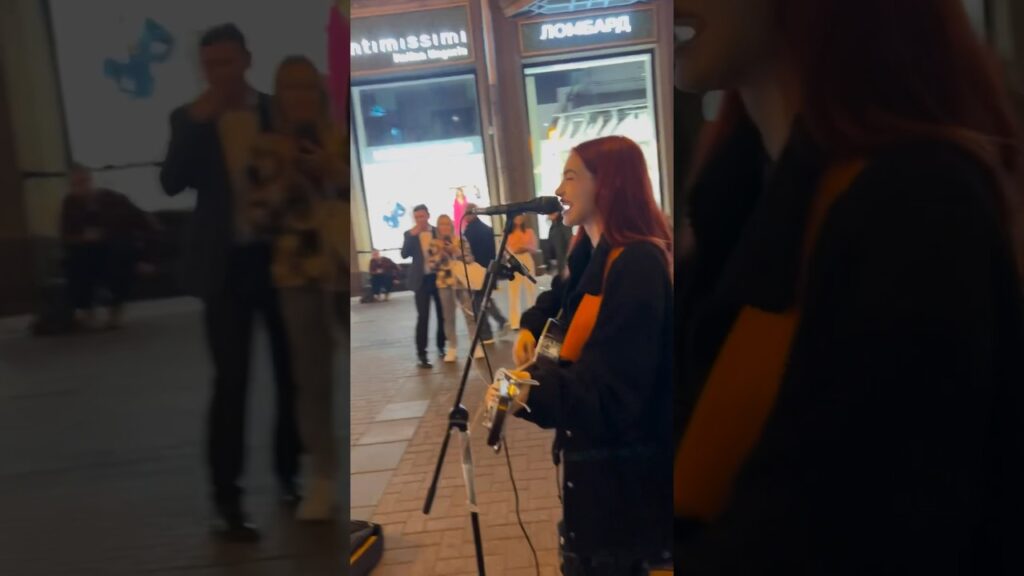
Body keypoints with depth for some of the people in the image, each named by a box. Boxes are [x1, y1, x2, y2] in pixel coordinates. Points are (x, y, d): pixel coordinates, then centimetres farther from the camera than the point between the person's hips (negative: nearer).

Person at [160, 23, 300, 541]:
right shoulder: (189, 119, 4)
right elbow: (171, 183, -9)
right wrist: (196, 123, -18)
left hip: (281, 257, 2)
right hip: (227, 265, -1)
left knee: (290, 372, 10)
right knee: (231, 381, -4)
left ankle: (288, 473, 28)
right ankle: (227, 498, 4)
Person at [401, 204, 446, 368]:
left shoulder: (439, 232, 5)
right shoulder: (410, 234, 3)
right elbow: (404, 254, -9)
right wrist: (412, 236, -18)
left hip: (439, 277, 2)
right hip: (422, 280, -2)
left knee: (442, 314, 8)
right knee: (423, 317, -5)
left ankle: (441, 345, 25)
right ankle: (421, 353, -3)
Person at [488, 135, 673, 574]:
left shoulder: (637, 265, -25)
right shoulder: (594, 255, 5)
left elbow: (612, 390, -29)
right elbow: (567, 298, 28)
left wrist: (535, 392, -42)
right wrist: (532, 327, 10)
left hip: (621, 464, -9)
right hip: (596, 452, 9)